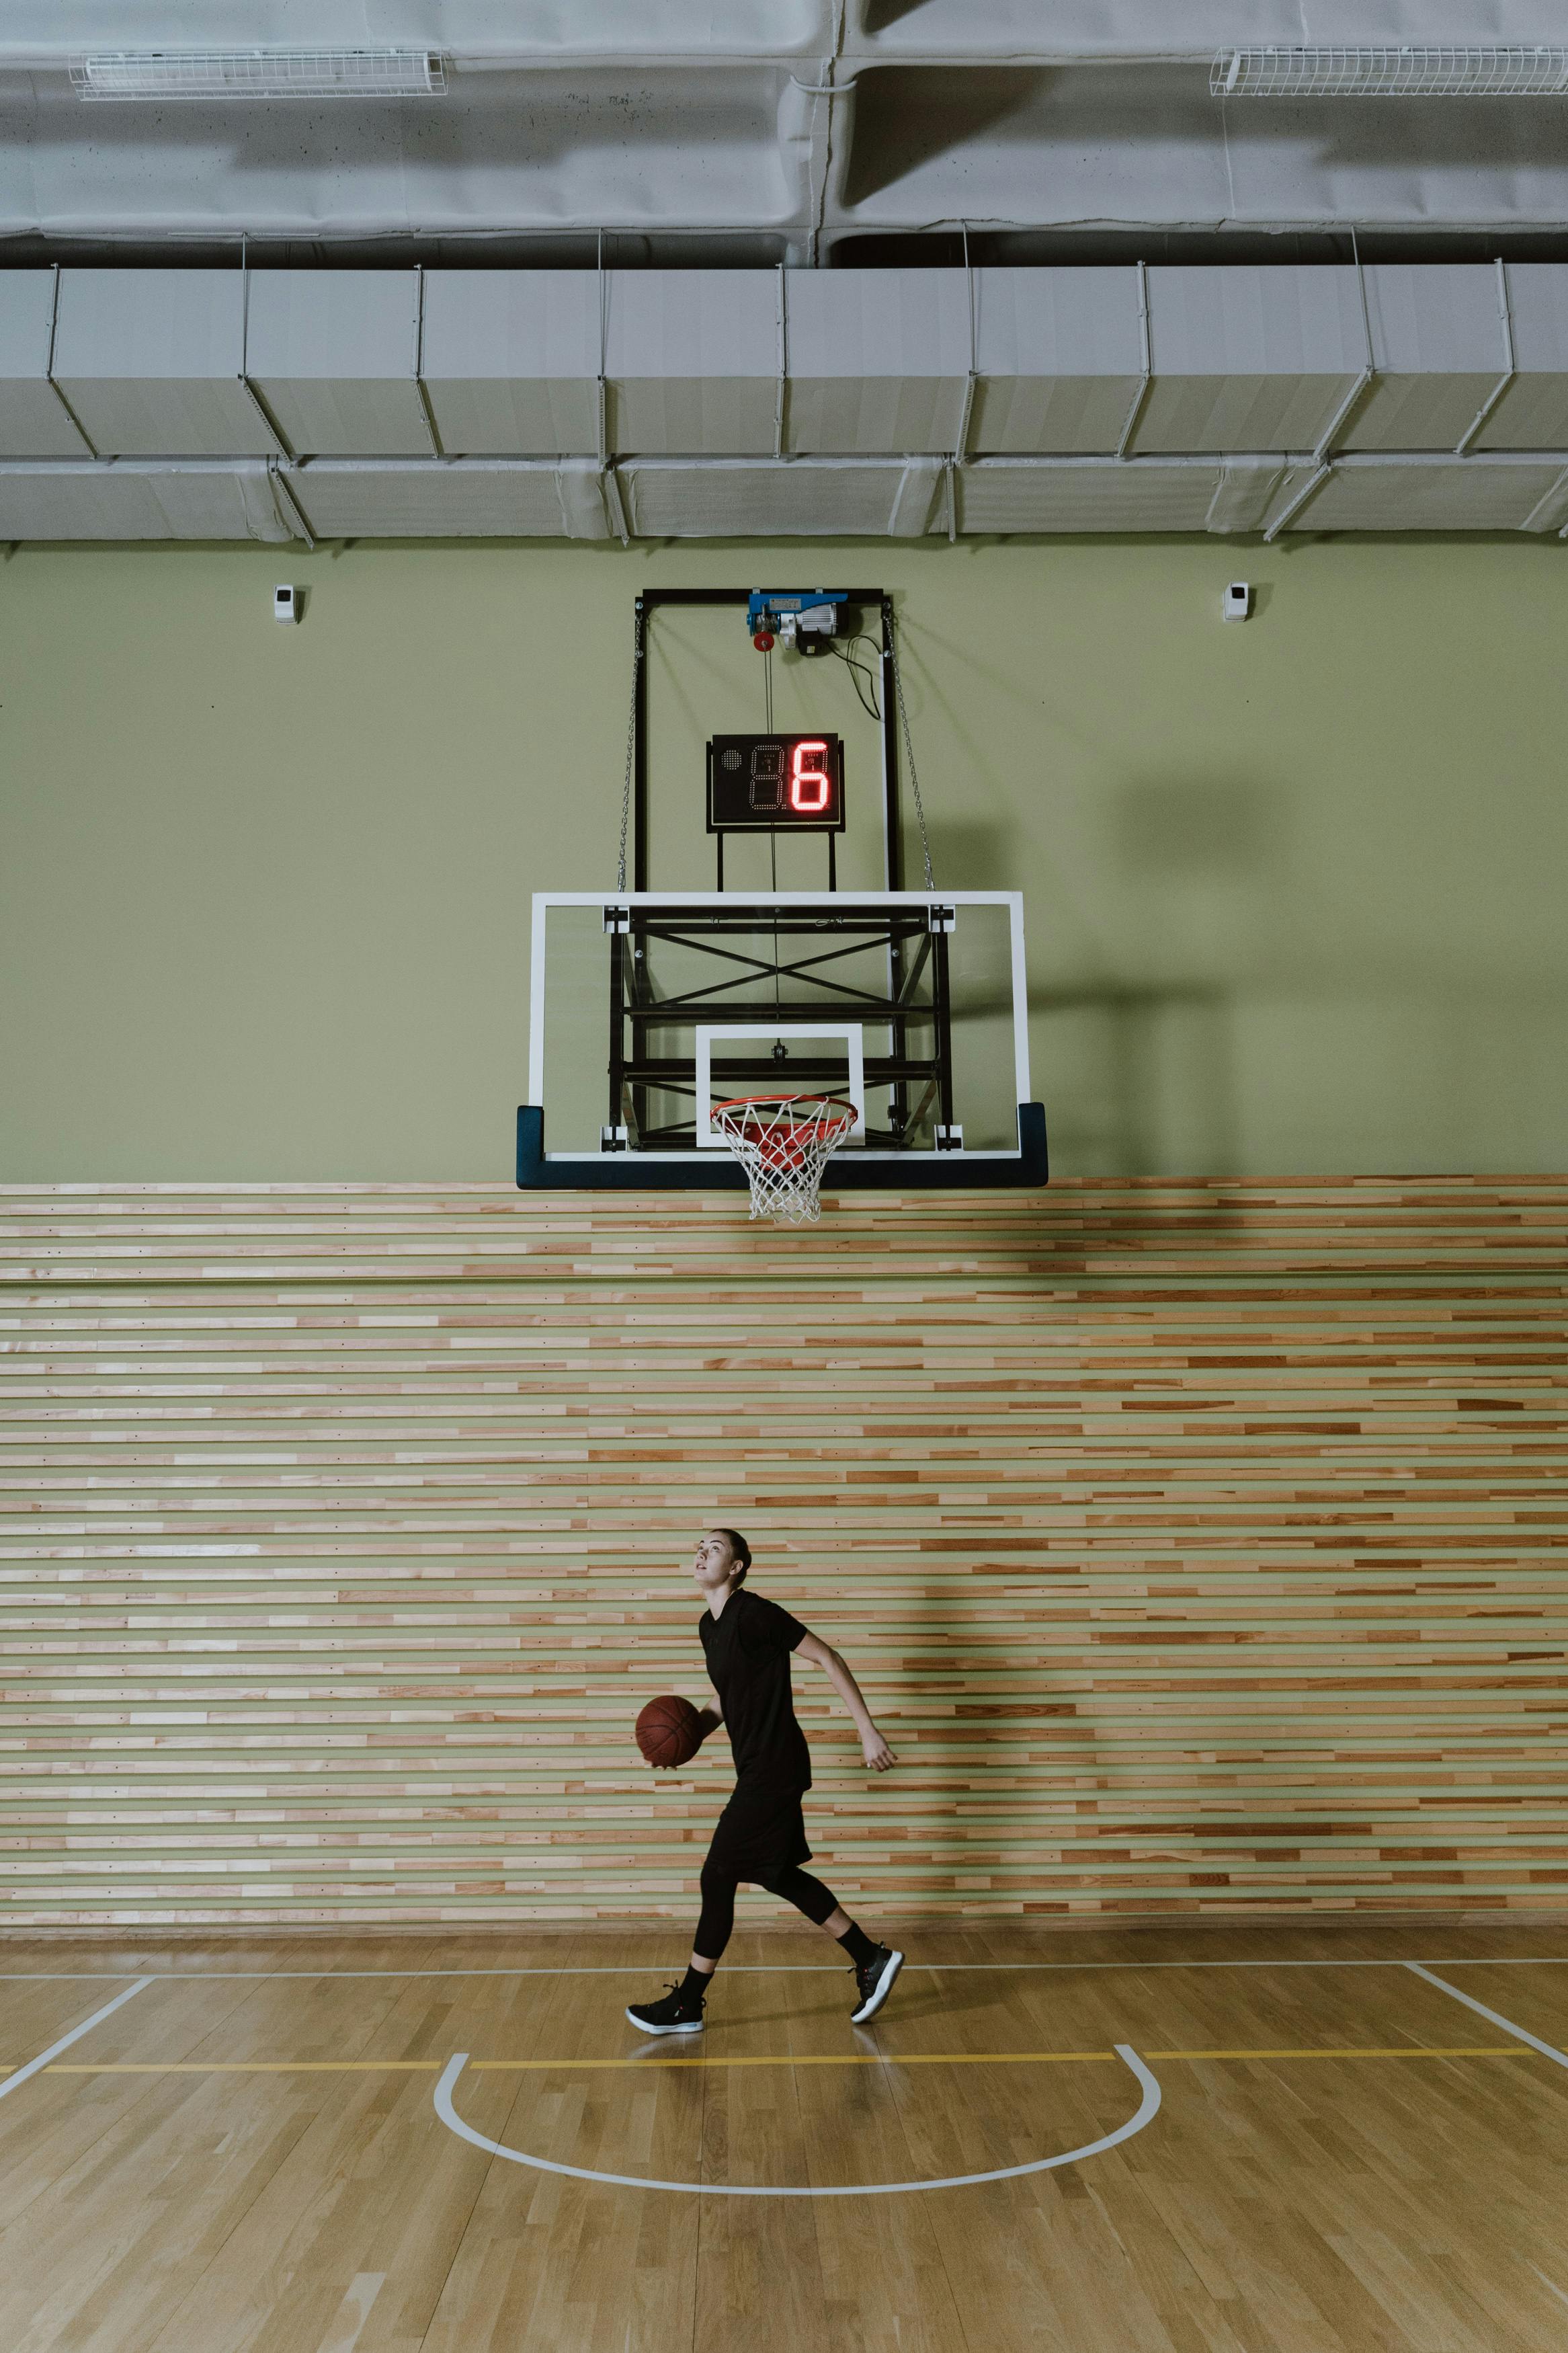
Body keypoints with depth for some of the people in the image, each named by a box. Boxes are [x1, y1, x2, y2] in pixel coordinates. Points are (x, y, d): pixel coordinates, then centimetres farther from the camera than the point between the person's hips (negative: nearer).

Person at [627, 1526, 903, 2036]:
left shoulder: (753, 1613, -18)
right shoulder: (709, 1626, 9)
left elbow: (828, 1659, -16)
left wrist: (868, 1731, -18)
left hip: (773, 1768, -9)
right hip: (758, 1768, 9)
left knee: (718, 1876, -3)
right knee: (779, 1875, 17)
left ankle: (686, 2006, 10)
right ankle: (872, 1960, 28)